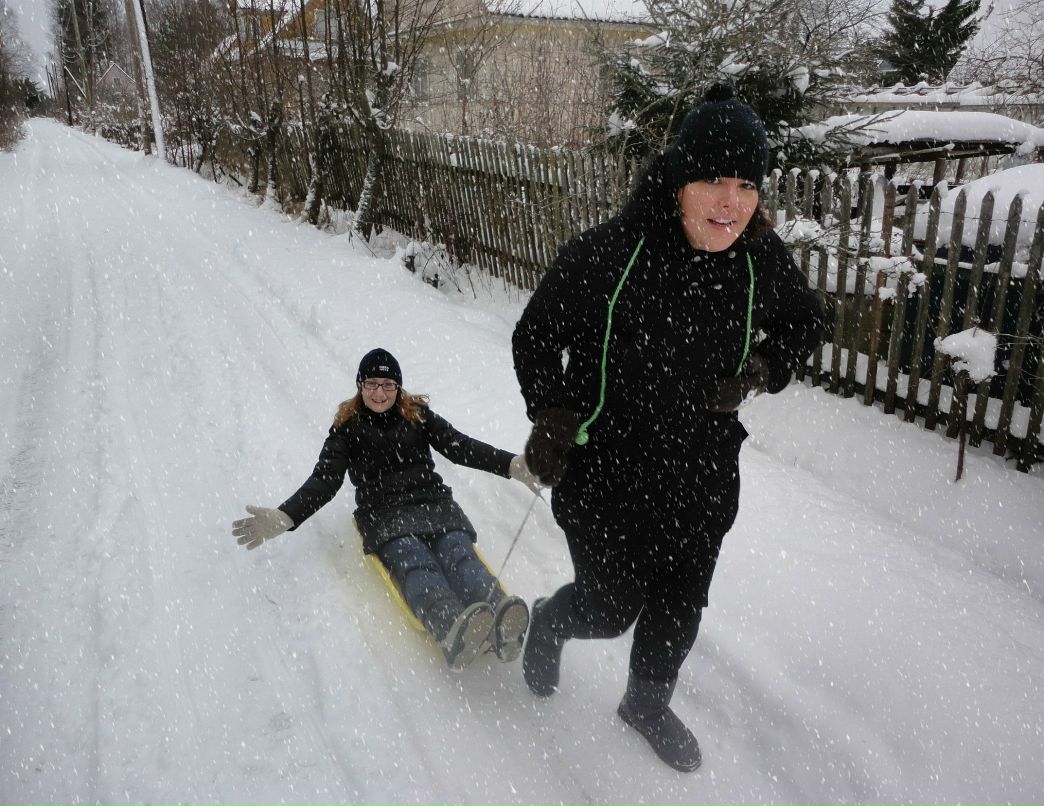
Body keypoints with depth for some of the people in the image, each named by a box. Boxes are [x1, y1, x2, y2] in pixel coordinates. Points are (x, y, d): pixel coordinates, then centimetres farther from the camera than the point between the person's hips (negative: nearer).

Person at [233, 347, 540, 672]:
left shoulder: (417, 413, 18)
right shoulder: (347, 427, 14)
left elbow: (460, 446, 9)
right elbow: (324, 480, 8)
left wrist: (512, 465, -7)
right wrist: (284, 517, -9)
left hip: (433, 502, 2)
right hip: (384, 513, -2)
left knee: (459, 554, -30)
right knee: (416, 565, -34)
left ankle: (500, 627, -59)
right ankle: (454, 631, -64)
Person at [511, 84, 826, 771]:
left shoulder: (764, 262, -10)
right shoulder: (606, 255, -23)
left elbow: (806, 323, 12)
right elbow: (535, 335, -7)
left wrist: (759, 372, -6)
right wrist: (553, 418, -14)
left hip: (704, 476, 4)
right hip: (607, 471, -4)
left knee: (679, 606, 19)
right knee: (610, 609, 9)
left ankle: (649, 702, 51)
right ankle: (549, 624, 48)